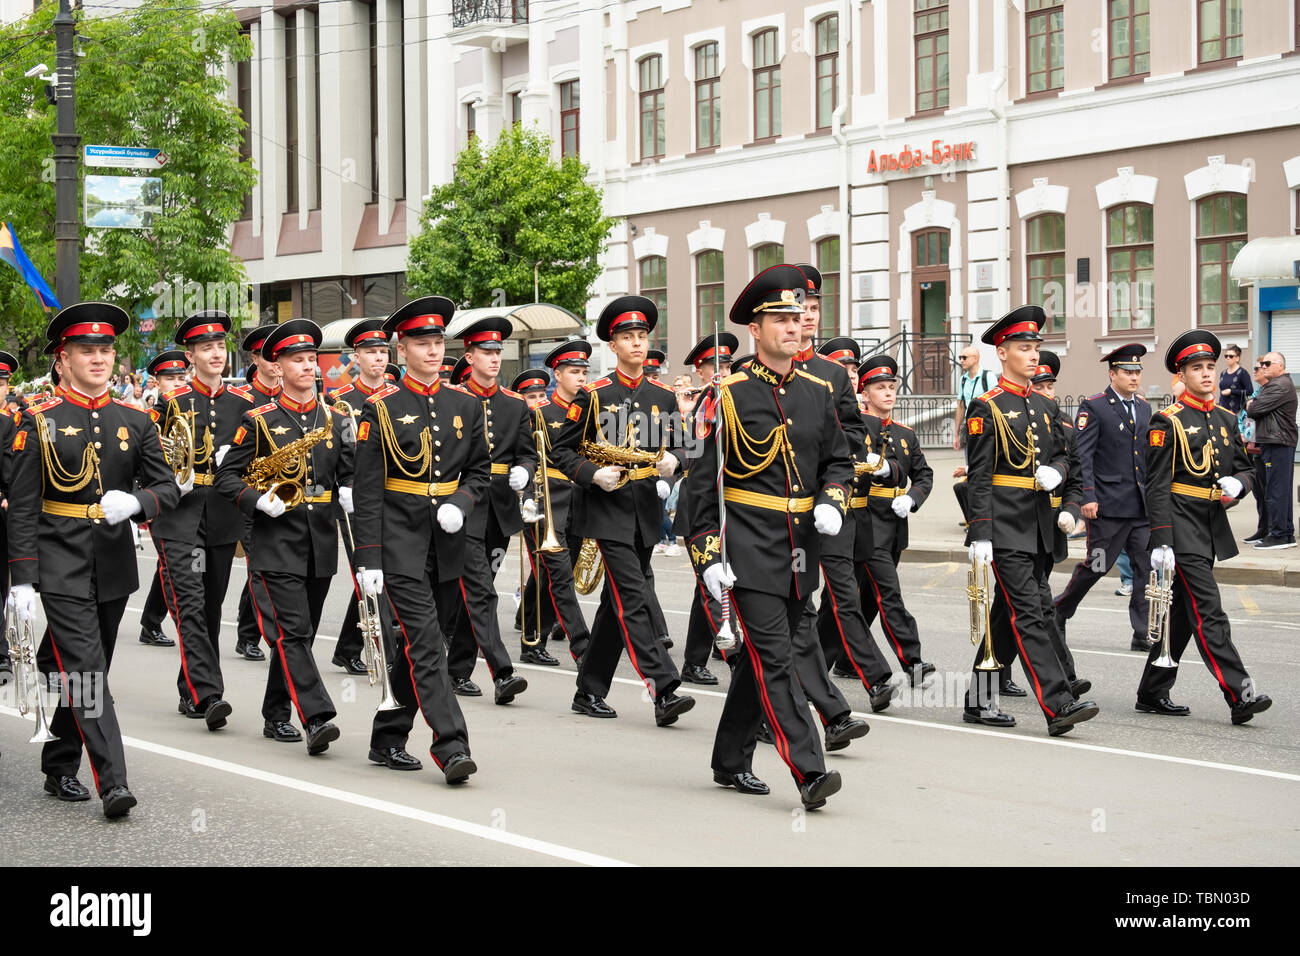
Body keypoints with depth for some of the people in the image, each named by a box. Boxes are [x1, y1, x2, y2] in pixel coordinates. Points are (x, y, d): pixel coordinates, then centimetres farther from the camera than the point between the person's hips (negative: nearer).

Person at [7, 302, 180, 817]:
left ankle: (60, 768, 28)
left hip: (114, 564, 4)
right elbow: (22, 506, -6)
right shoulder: (41, 422, -4)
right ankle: (113, 783, -17)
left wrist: (134, 500, -21)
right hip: (62, 566, -4)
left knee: (87, 671, 13)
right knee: (85, 672, -12)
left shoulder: (134, 421, 6)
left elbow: (168, 490, 2)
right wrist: (22, 578, -12)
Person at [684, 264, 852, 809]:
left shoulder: (818, 392, 9)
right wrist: (708, 555, -10)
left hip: (801, 548, 6)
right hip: (750, 547, -6)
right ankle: (809, 772, -18)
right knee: (773, 658, -12)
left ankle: (731, 761, 25)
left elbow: (838, 460, 19)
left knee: (760, 657, 14)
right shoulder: (729, 395, -6)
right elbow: (703, 478, -5)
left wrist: (832, 503, -3)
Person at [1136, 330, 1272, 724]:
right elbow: (1157, 486, -11)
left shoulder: (1226, 419, 13)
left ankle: (1153, 693, 20)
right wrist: (1161, 542, -17)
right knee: (1209, 612, -12)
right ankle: (1239, 695, -17)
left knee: (1181, 615, 12)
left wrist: (1236, 483, -8)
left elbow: (1243, 467, 18)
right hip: (1183, 527, -7)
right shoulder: (1168, 422, -8)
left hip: (1213, 528, 7)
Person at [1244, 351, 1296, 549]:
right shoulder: (1279, 384, 22)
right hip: (1278, 444, 11)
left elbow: (1254, 410, -16)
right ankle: (1288, 534, 17)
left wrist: (1249, 407, 5)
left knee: (1275, 490, -9)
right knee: (1282, 490, 13)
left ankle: (1278, 535, -8)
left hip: (1278, 444, -11)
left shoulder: (1279, 386, -13)